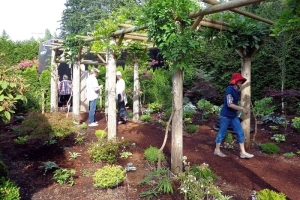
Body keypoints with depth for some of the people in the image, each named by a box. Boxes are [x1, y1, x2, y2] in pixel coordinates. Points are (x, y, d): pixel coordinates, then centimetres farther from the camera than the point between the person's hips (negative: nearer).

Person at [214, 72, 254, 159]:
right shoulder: (230, 89, -18)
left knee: (240, 132, 4)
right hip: (225, 115, -8)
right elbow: (229, 104, -24)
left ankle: (243, 152, 11)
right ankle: (217, 150, 21)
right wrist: (242, 108, -21)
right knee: (222, 133, 5)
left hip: (233, 116, 8)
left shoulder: (237, 90, 7)